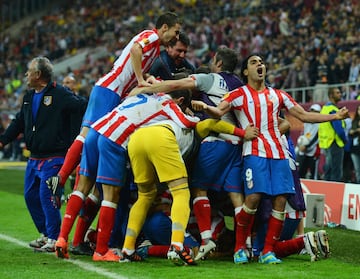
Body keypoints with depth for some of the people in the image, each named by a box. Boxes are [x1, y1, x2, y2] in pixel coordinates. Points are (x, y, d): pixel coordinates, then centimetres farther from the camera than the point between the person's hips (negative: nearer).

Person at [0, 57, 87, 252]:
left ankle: (55, 239, -8)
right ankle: (45, 234, 24)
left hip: (54, 158, -9)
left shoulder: (59, 94, -11)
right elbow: (19, 122, 23)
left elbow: (82, 108, -19)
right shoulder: (29, 97, 15)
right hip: (34, 158, 9)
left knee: (46, 195, -16)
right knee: (31, 195, 12)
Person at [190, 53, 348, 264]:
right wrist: (205, 107, -31)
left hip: (279, 153, 4)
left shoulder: (278, 95, 20)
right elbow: (219, 112, -8)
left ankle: (268, 252, 4)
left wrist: (335, 116, 17)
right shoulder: (239, 94, 8)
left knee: (280, 201, -6)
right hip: (255, 152, -4)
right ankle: (240, 248, -3)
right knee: (254, 197, -19)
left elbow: (304, 116, 22)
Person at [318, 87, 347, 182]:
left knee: (328, 169, 15)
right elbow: (339, 129, -22)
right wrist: (345, 140, -4)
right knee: (336, 172, -7)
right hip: (335, 143, -10)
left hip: (325, 143, 10)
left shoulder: (324, 108, 14)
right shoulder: (333, 110, -16)